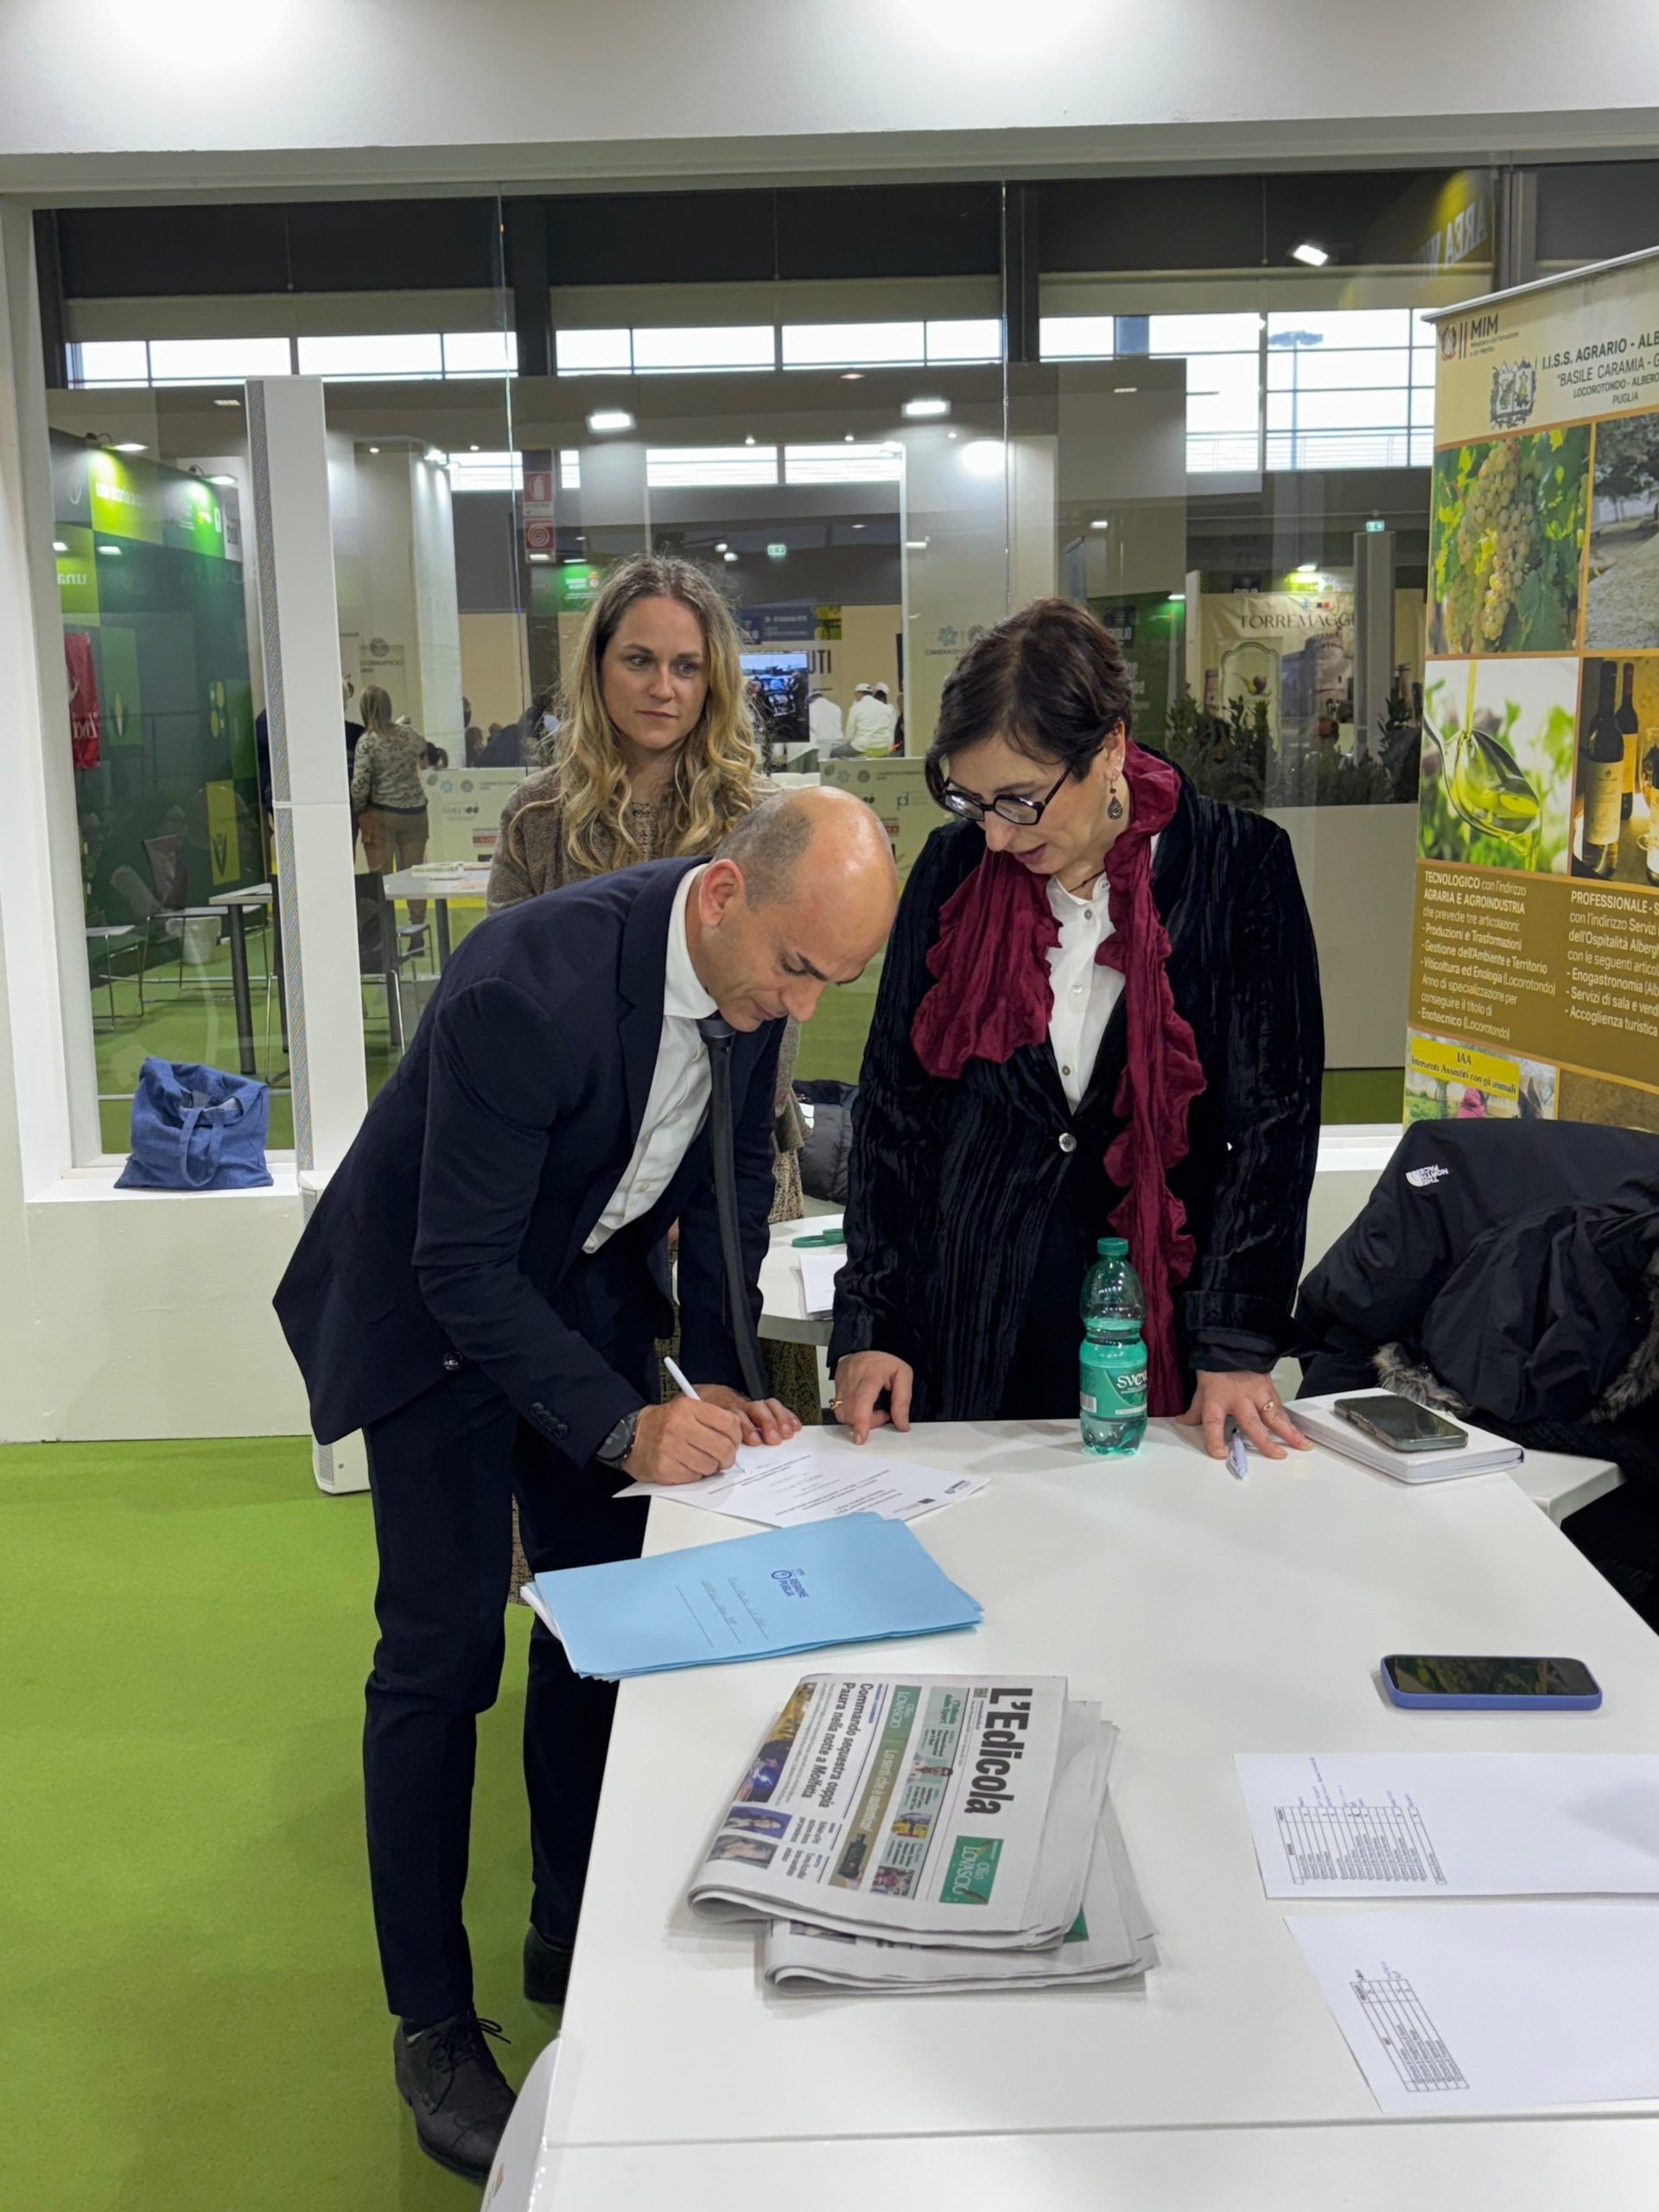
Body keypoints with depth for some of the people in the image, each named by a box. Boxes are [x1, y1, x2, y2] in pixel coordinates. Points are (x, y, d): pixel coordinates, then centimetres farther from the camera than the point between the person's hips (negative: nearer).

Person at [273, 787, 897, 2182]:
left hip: (584, 1285, 6)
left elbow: (732, 1179, -1)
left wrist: (724, 1378, -10)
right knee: (442, 1653, -3)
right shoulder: (530, 987, -36)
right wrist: (625, 1428, -34)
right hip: (435, 1309, -6)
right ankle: (433, 2024, 13)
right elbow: (463, 1270, -31)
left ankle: (576, 1936, 29)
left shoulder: (763, 968, -14)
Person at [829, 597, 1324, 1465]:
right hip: (968, 1319, 2)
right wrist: (868, 1325, -3)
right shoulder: (952, 867, 0)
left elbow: (1272, 1120, -6)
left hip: (1161, 1313, -1)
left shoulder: (1238, 867, -6)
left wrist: (1235, 1349, -12)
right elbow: (893, 1103, 2)